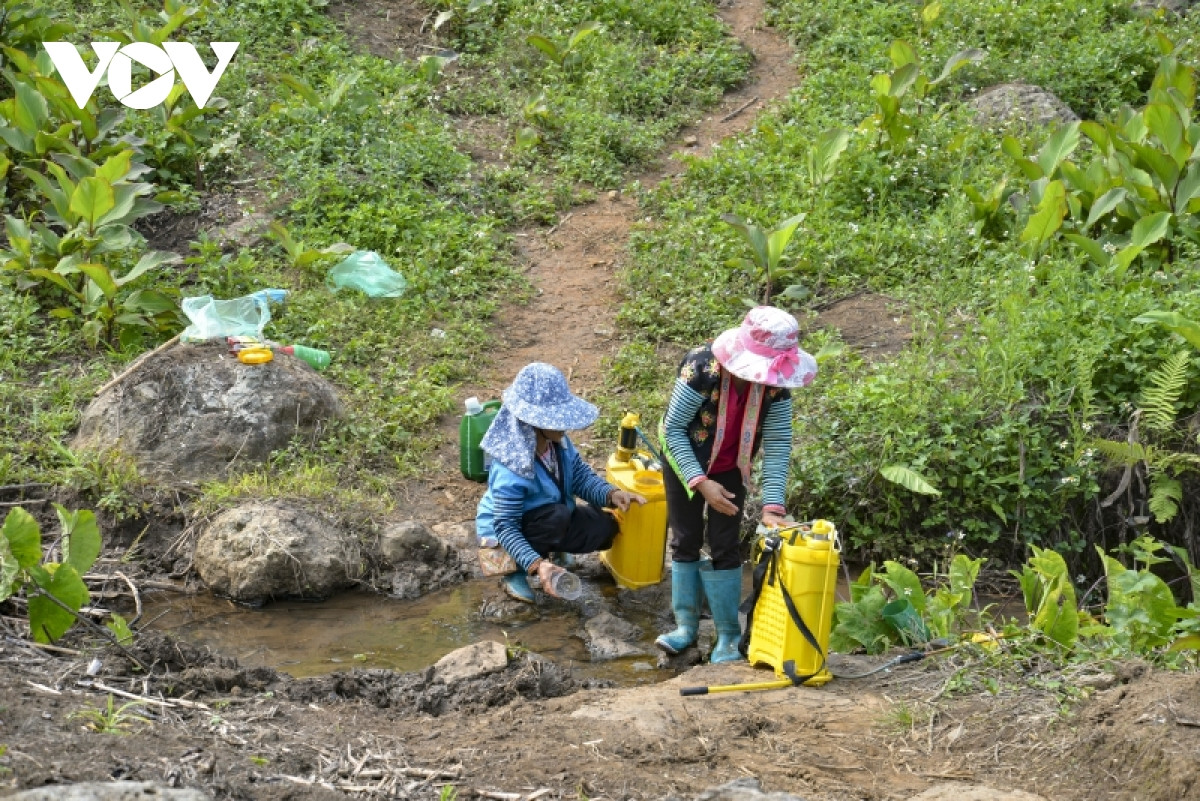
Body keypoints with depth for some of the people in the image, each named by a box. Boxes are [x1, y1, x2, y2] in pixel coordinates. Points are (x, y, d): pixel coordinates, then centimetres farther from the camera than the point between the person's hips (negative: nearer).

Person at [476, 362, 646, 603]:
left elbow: (582, 476, -3)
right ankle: (513, 571, -13)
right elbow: (506, 527, -34)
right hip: (503, 533, -7)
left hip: (548, 520, 7)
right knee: (557, 517, -34)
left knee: (604, 527, -9)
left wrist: (611, 494, -23)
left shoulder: (557, 441, -15)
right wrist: (537, 564, -45)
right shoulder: (511, 465, -36)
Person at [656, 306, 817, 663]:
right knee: (685, 541, 6)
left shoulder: (776, 383, -24)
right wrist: (701, 483, -30)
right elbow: (673, 429, -25)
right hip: (685, 463, -2)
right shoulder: (702, 369, -34)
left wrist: (773, 506, -28)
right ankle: (685, 625, 20)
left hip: (731, 470, 2)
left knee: (725, 547, 2)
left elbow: (778, 445, -21)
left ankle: (728, 635, 11)